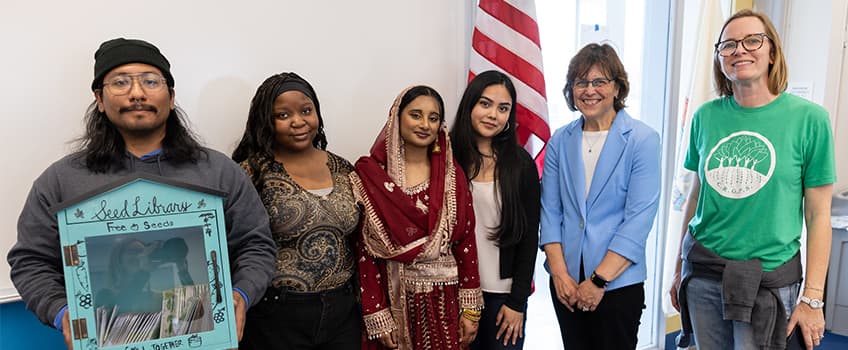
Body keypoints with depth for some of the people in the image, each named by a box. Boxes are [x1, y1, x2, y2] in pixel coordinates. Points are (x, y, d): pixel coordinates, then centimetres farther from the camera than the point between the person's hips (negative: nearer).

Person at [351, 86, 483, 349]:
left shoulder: (452, 175, 1)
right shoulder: (371, 177, -6)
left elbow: (466, 242, 1)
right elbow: (364, 250, -7)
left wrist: (470, 309, -2)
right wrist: (377, 317, -10)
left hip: (444, 301, 2)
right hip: (393, 301, -1)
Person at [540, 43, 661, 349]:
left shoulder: (642, 140, -9)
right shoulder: (560, 141, 3)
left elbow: (639, 218, -13)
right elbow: (550, 211, 2)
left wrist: (599, 280, -15)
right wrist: (559, 273, -7)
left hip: (619, 281, -3)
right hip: (566, 281, 4)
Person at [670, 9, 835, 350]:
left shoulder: (809, 118, -6)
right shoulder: (706, 117, 1)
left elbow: (818, 216, -5)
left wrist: (812, 298, -6)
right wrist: (679, 269, 12)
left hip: (768, 279, -3)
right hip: (703, 271, 3)